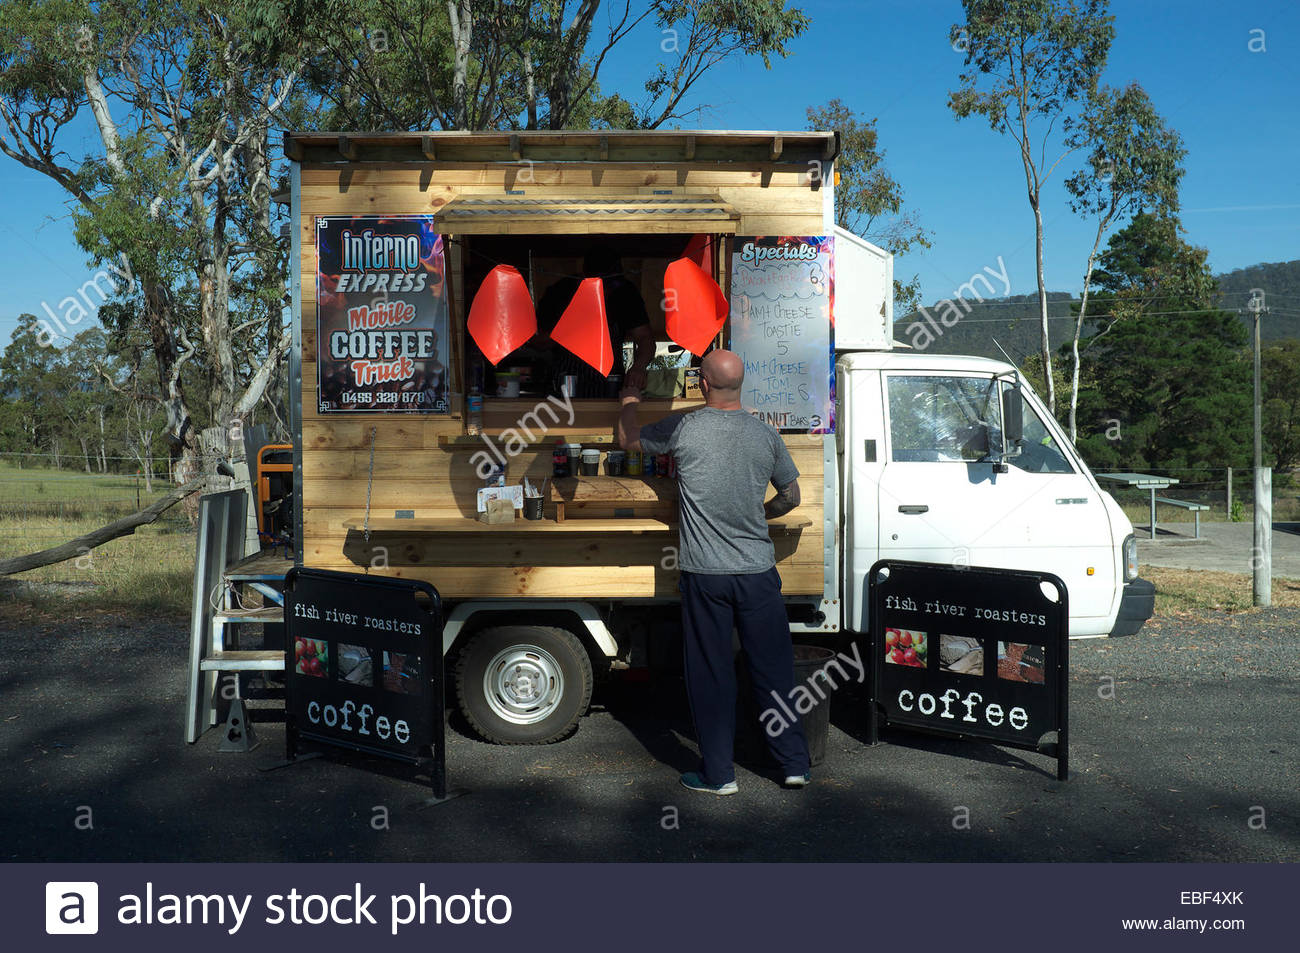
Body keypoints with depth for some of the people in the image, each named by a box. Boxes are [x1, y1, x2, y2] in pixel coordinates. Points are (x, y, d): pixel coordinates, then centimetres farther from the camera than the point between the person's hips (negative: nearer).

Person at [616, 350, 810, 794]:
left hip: (705, 574, -2)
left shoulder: (683, 429, -8)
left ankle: (718, 773, 17)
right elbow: (790, 497, 12)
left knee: (710, 674, 8)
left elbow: (628, 441, 10)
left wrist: (629, 401, 25)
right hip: (758, 571, 3)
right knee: (774, 668, 12)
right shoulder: (766, 435, 0)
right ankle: (794, 763, 21)